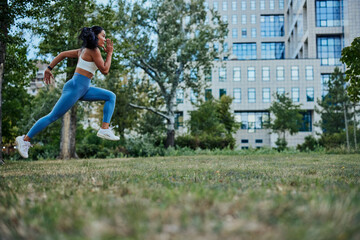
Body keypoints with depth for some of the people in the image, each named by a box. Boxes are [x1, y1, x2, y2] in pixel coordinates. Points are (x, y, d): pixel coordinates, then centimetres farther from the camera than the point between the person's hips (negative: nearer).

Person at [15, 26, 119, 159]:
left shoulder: (84, 50, 18)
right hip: (75, 87, -10)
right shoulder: (93, 50, -9)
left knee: (111, 96, 3)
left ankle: (104, 129, -6)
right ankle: (25, 139, 4)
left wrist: (49, 68, 19)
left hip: (83, 90, 10)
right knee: (53, 117, -5)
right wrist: (109, 53, -3)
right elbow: (104, 70, -9)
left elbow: (63, 54, 18)